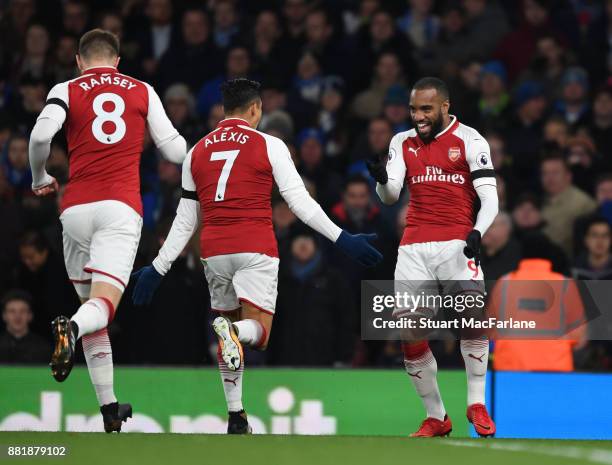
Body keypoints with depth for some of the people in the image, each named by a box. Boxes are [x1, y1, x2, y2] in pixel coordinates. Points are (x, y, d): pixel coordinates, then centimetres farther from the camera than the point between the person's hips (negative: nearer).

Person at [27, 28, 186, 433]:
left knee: (91, 304, 14)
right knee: (104, 304, -11)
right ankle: (72, 328, -48)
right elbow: (175, 150, 13)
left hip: (76, 207, 1)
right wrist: (198, 151, 37)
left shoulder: (67, 90, 9)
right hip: (121, 208, -1)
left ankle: (109, 408, 14)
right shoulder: (143, 91, 13)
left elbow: (41, 135, -8)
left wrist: (40, 179, 10)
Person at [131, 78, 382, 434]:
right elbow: (300, 202, -5)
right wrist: (342, 239, -3)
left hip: (214, 252, 4)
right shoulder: (269, 146, 1)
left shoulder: (197, 152, 12)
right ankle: (234, 332, -40)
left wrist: (159, 268, 20)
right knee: (258, 334, -4)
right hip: (255, 250, -4)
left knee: (230, 334, 17)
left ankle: (236, 418, 13)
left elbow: (185, 221, 13)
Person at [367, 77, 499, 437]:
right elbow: (390, 197, 4)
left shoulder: (469, 140, 0)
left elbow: (490, 198, -5)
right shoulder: (403, 143, 13)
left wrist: (477, 233, -23)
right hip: (414, 246, 4)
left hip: (456, 242, -4)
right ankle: (436, 418, 10)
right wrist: (382, 179, -19)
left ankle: (476, 404, -9)